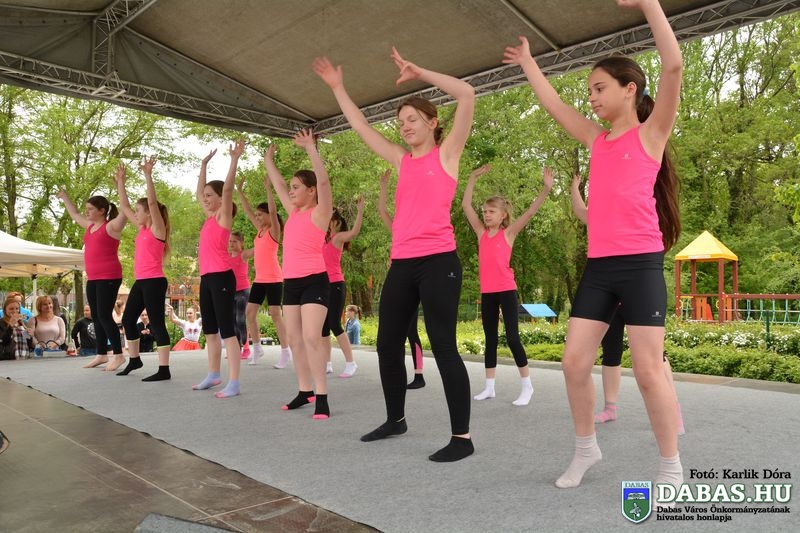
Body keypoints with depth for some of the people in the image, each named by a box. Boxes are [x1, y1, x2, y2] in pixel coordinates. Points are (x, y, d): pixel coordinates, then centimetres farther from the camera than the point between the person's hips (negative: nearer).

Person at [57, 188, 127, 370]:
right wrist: (64, 197, 38)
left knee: (104, 316, -11)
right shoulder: (90, 226, 15)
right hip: (93, 279, 9)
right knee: (96, 317, 10)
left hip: (109, 278, -8)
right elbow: (74, 214, 33)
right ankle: (101, 355, 17)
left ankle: (118, 355, -5)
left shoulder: (111, 226, -7)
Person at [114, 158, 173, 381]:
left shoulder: (157, 229, -8)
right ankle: (134, 360, 32)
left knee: (156, 323, -8)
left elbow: (152, 202, -20)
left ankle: (164, 370, -5)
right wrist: (120, 181, 21)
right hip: (140, 282, 9)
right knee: (128, 320, 16)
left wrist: (148, 176, -24)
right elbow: (124, 206, 21)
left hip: (154, 282, -9)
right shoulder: (142, 228, 14)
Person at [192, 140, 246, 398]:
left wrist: (234, 159, -18)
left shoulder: (224, 216, -5)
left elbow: (227, 188, -16)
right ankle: (213, 375, 26)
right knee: (210, 329, 14)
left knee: (226, 329, -9)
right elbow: (199, 192, 27)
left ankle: (233, 382, -8)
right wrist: (204, 164, 30)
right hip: (206, 278, 9)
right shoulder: (210, 217, 16)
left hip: (222, 277, -9)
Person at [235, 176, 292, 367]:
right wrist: (239, 191, 13)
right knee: (249, 312, 6)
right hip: (259, 279, 8)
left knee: (275, 315, -5)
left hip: (273, 279, -8)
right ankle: (257, 348, 19)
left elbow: (273, 211, -22)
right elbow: (248, 211, 16)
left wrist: (268, 188, -26)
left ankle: (286, 352, 3)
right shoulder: (260, 230, 13)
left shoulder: (274, 230, -7)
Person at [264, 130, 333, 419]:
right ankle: (305, 391, 18)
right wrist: (268, 160, 28)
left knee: (311, 337, -15)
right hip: (290, 281, 8)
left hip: (314, 281, -8)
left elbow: (323, 181, -20)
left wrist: (311, 148, -22)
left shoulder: (319, 212, -6)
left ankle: (321, 396, -9)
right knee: (294, 338, 8)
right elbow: (278, 185, 26)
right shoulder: (294, 212, 14)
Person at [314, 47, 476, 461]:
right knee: (388, 343, 12)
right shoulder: (401, 160, 17)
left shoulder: (446, 153, 3)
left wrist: (419, 73, -3)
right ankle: (395, 419, 30)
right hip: (401, 265, 7)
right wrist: (337, 89, 26)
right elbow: (361, 127, 25)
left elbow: (467, 95, -7)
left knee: (443, 347, -6)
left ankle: (461, 437, 4)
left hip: (438, 262, -7)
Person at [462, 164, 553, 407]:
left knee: (512, 337, -5)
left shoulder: (509, 232, -1)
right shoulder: (481, 232, 9)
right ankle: (489, 386, 18)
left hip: (506, 291, -5)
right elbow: (465, 205, 9)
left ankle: (527, 385, 8)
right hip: (487, 293, 5)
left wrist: (546, 189, -23)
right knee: (490, 338, 11)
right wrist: (473, 177, 7)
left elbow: (530, 212, -12)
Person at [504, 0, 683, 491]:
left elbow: (674, 64, -10)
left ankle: (671, 468, 13)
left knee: (648, 369, -5)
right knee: (575, 362, 2)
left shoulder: (651, 132, 2)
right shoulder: (597, 140, 16)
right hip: (598, 268, 6)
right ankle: (586, 448, 22)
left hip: (641, 265, -5)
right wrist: (528, 64, 32)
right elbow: (554, 105, 24)